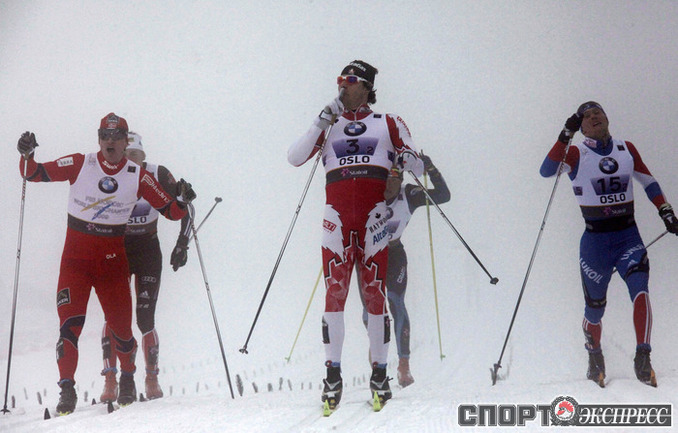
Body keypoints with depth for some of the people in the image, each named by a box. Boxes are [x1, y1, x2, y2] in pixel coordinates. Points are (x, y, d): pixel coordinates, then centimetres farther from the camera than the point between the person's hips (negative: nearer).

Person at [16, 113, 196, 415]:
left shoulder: (138, 177, -1)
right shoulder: (80, 165, -4)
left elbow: (169, 211, 3)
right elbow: (34, 174, -3)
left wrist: (182, 201, -17)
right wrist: (27, 156, -23)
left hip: (112, 259, 1)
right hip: (76, 256, -1)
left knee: (121, 327, 4)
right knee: (70, 322, -15)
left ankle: (128, 379, 32)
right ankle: (67, 390, -7)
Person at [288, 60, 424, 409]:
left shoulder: (388, 124, 16)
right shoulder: (329, 126, 19)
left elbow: (416, 166, 12)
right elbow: (294, 157, 6)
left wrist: (410, 162, -12)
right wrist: (322, 123, -3)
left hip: (374, 213, -1)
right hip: (337, 214, 1)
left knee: (374, 290, -6)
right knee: (335, 290, -7)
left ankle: (379, 374, 1)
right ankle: (333, 374, -4)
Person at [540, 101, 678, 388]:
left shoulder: (626, 149, 6)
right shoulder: (576, 153, -3)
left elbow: (648, 182, 18)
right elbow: (547, 171, -21)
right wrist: (565, 136, -27)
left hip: (629, 237, 1)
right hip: (595, 240, -1)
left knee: (639, 289, -23)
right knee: (595, 307, 9)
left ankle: (643, 359, -24)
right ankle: (595, 359, 35)